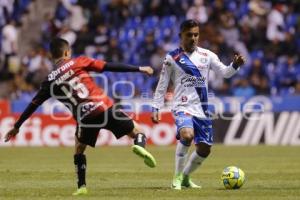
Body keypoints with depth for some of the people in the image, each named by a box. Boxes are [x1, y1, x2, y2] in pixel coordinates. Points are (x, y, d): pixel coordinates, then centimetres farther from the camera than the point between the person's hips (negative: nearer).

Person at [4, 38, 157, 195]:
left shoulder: (50, 81, 11)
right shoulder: (78, 63, 6)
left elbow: (33, 105, 15)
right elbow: (109, 67, 2)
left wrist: (16, 127, 24)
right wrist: (138, 69, 5)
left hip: (85, 118, 1)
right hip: (104, 108, -1)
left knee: (79, 150, 26)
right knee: (136, 131, 11)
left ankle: (81, 187, 15)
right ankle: (139, 145, -23)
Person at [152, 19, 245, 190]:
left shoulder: (207, 55, 8)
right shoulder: (172, 58, 1)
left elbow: (225, 72, 0)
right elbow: (162, 85, 5)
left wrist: (235, 65, -21)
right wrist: (156, 108, 0)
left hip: (202, 110, 4)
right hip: (183, 107, -4)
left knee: (204, 149, 6)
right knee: (187, 135, -31)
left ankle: (185, 177, 30)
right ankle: (177, 177, -16)